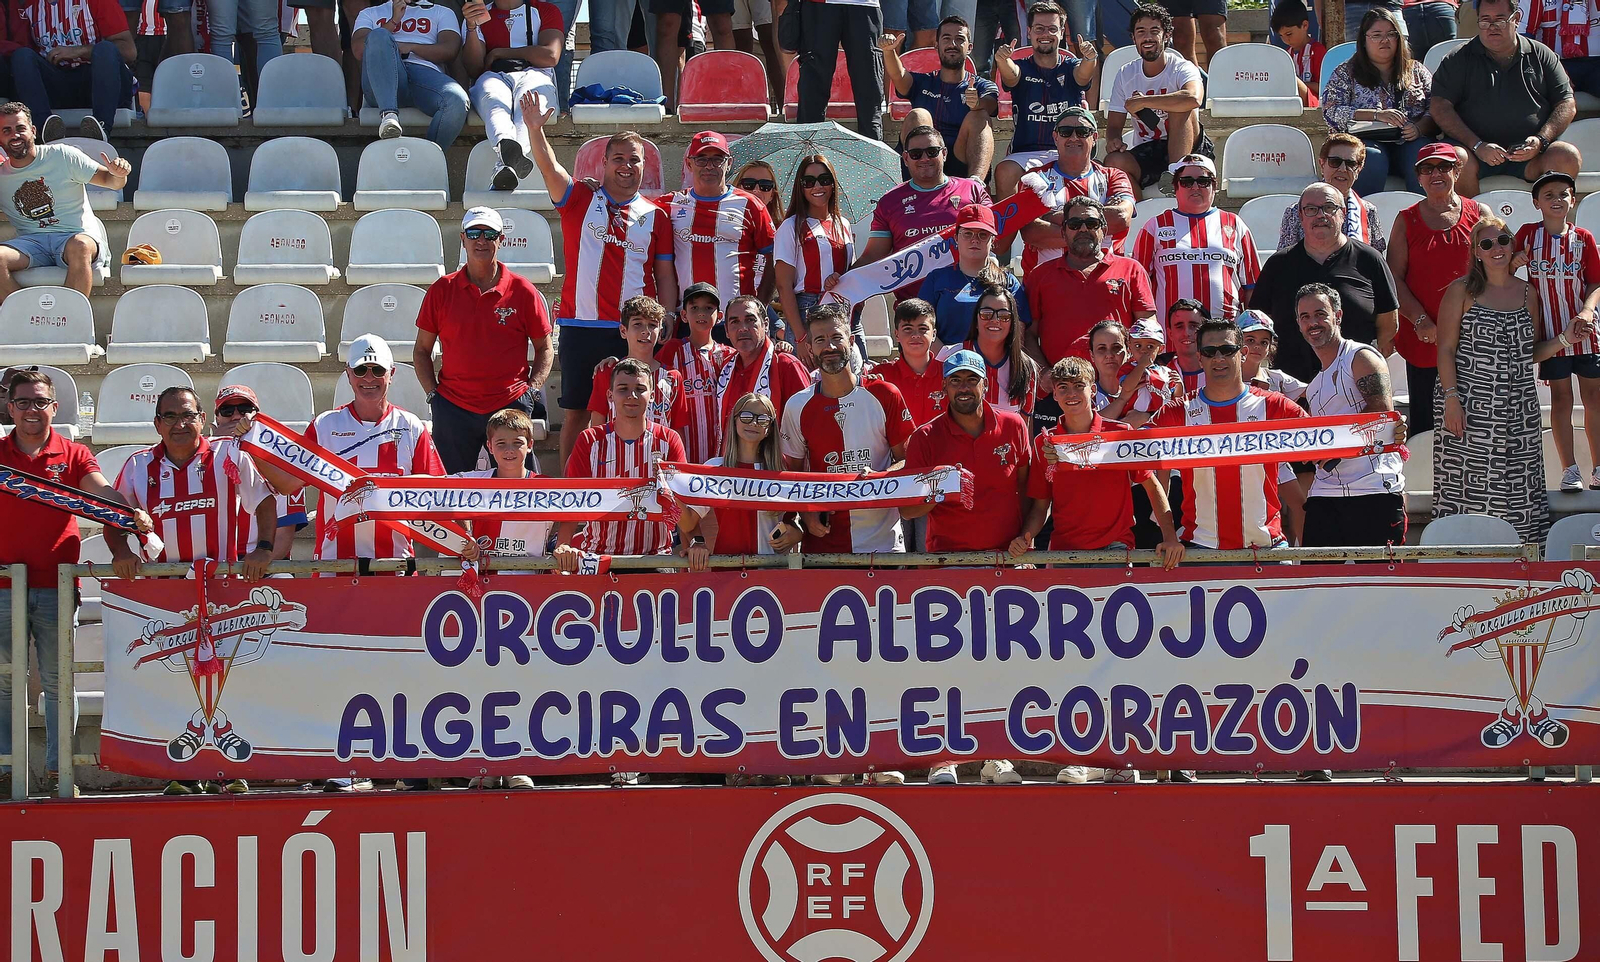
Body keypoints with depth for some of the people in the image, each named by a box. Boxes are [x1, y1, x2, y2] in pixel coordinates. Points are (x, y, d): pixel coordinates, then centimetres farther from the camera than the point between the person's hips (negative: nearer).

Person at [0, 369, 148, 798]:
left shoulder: (73, 455, 6)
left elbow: (102, 490, -10)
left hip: (55, 587, 0)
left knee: (58, 682, 3)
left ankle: (59, 770, 9)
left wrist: (132, 512, -29)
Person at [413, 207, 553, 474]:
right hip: (453, 409, 1)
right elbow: (422, 350, 11)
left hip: (511, 406, -1)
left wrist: (532, 390, -2)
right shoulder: (442, 290, 4)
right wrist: (433, 393, 0)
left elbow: (544, 349, 10)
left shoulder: (523, 291, 2)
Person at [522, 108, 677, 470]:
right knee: (576, 412, 4)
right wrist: (534, 130, -31)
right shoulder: (580, 199, 5)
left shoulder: (655, 216, 8)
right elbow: (549, 167, -12)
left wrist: (668, 328, 0)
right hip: (580, 327, 0)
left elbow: (665, 277, 9)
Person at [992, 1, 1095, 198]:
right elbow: (1011, 75, -14)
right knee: (1004, 172, -32)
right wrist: (1002, 60, -40)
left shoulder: (1071, 67, 11)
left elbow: (1083, 73, -13)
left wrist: (1089, 59, -39)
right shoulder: (1022, 68, 10)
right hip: (1026, 152, 0)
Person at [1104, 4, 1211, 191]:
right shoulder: (1125, 75, 6)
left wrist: (1142, 102, -27)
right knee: (1114, 161, -30)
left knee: (1181, 108, -30)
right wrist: (1114, 140, -20)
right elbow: (1114, 125, 7)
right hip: (1144, 153, 3)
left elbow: (1193, 99, -34)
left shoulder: (1182, 69, -9)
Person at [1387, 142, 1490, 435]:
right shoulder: (1407, 220, 6)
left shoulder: (1479, 214, 7)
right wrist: (1420, 320, -11)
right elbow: (1395, 276, 1)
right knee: (1424, 422, 3)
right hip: (1423, 338, 0)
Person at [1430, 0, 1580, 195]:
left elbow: (1567, 105, 12)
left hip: (1529, 152, 1)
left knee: (1568, 157, -28)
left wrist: (1541, 140, -7)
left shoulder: (1541, 56, 14)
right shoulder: (1459, 59, 10)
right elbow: (1440, 107, -1)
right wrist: (1477, 145, -15)